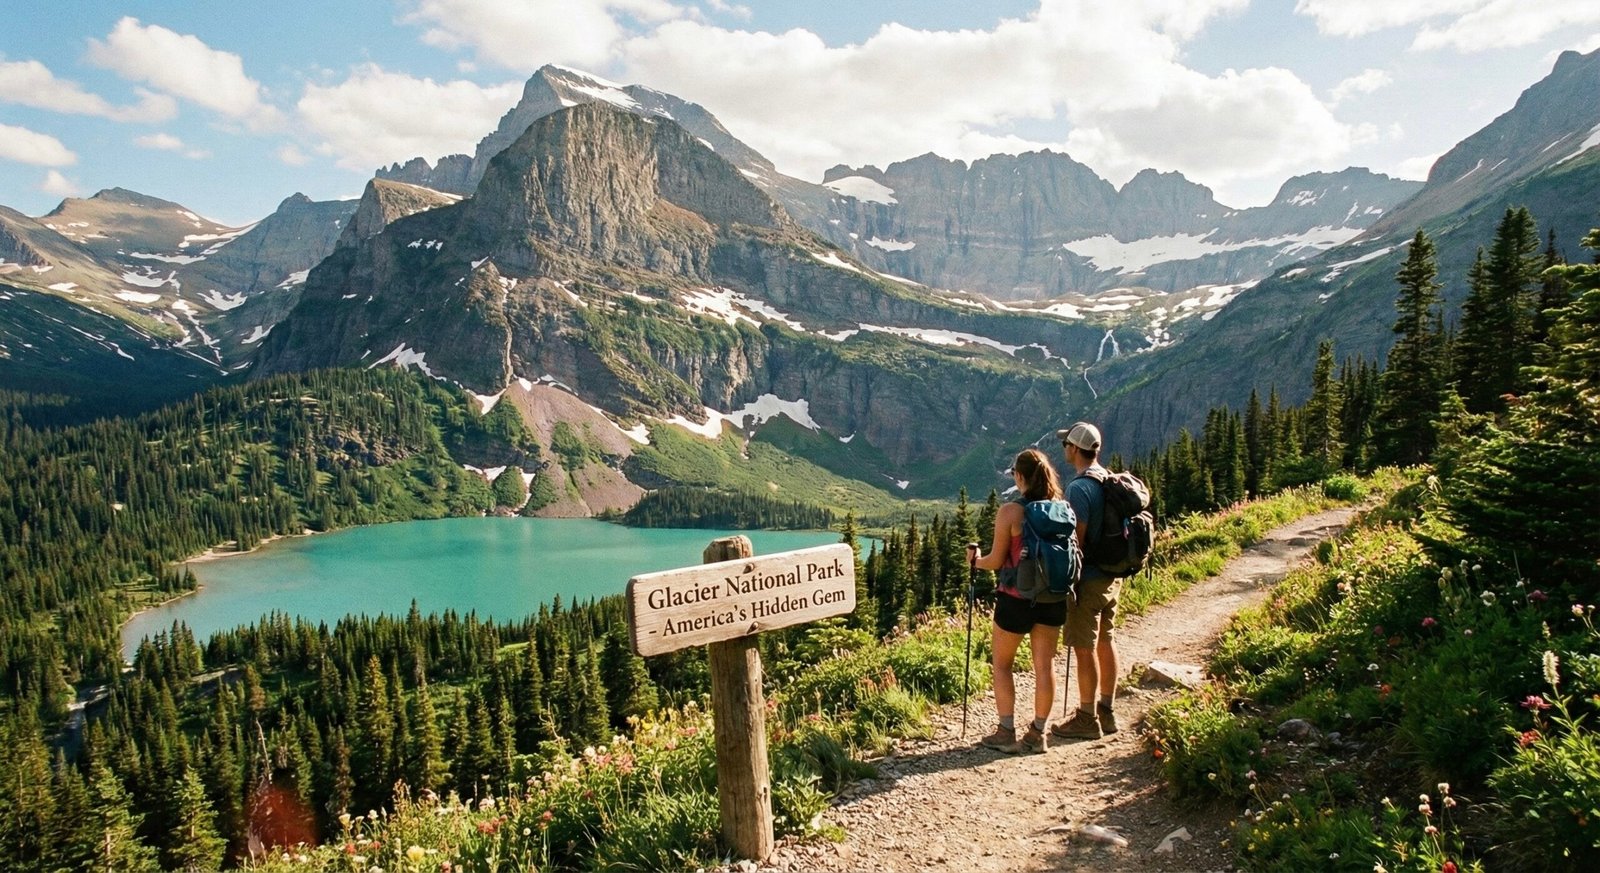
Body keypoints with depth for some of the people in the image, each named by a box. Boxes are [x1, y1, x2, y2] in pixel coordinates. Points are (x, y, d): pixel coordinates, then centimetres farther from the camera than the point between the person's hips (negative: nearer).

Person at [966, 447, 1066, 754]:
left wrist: (975, 560, 9)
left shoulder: (1009, 512, -14)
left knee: (1001, 663, 12)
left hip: (1016, 598, -4)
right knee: (1045, 664, 11)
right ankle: (1037, 733, 18)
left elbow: (996, 560, -10)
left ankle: (1006, 733, 13)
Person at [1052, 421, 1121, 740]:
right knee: (1104, 641, 16)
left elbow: (1077, 539, -21)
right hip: (1112, 576, 9)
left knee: (1084, 648, 0)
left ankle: (1087, 719, 9)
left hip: (1088, 579, -9)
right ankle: (1107, 711, 26)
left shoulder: (1079, 487, -19)